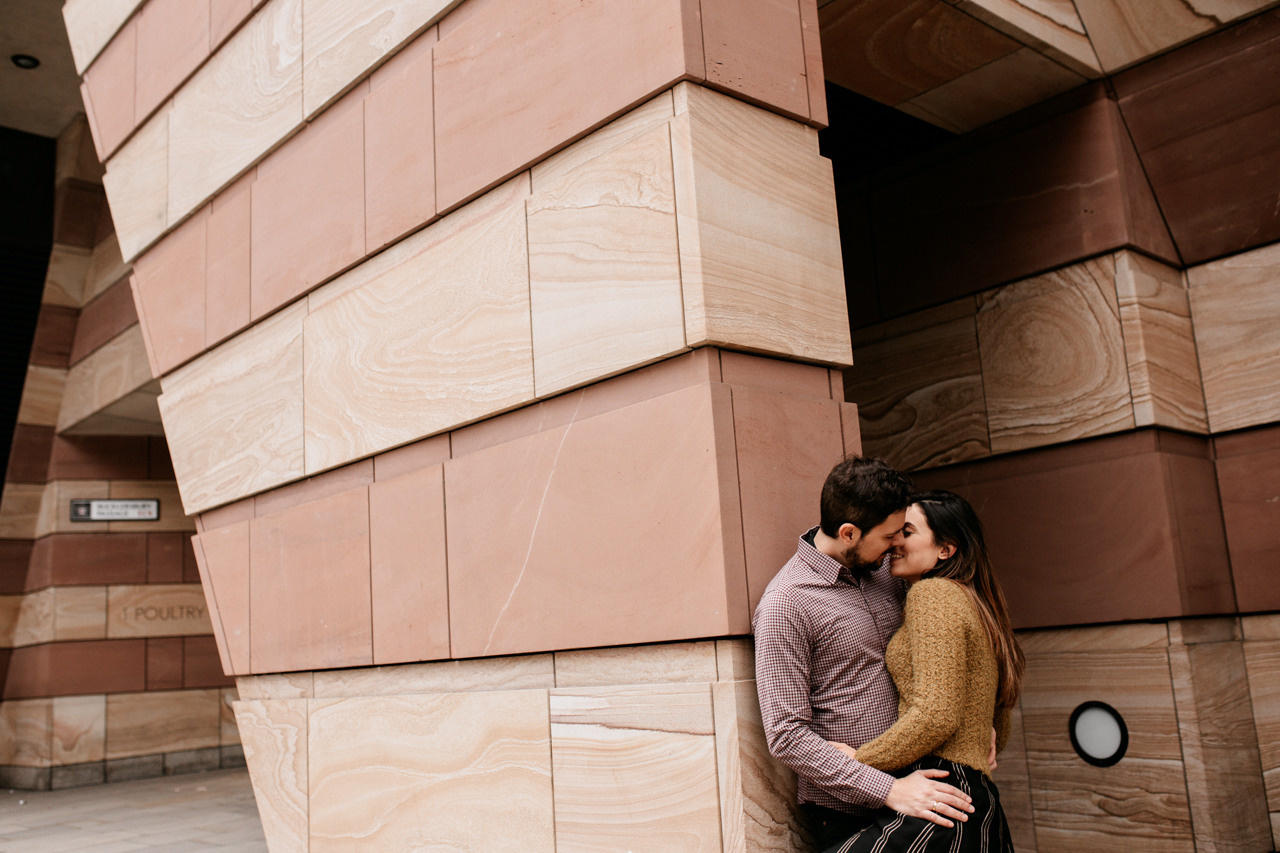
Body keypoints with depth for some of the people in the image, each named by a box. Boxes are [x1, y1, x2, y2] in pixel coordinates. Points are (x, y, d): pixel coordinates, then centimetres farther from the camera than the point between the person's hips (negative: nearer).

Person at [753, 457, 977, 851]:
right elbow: (787, 736, -21)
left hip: (910, 785, 7)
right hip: (846, 814, -6)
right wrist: (888, 789, -22)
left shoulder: (885, 571, 3)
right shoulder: (785, 604, -18)